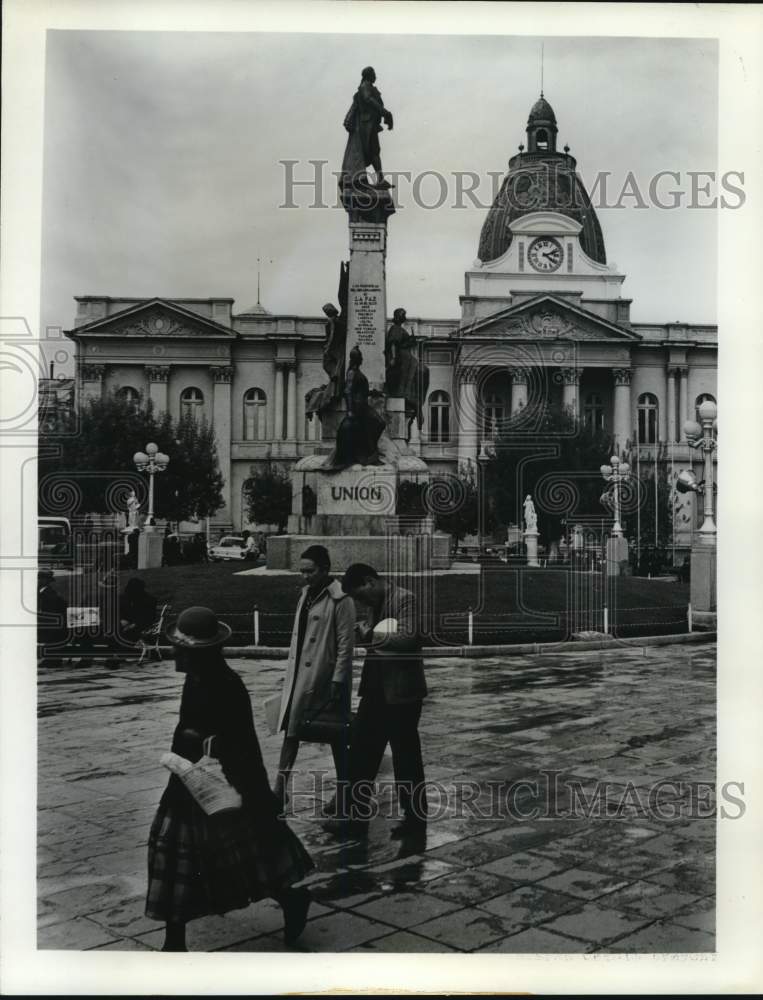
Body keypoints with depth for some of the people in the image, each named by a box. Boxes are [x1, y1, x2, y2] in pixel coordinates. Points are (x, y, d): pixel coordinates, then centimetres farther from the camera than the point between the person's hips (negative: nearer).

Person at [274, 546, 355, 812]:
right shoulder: (306, 594, 9)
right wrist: (291, 670, 13)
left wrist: (338, 681, -17)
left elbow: (346, 644, -16)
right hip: (299, 677, 8)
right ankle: (281, 790, 15)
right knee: (291, 730, 8)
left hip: (325, 678, -7)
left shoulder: (340, 600, -14)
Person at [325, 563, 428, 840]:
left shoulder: (404, 599, -13)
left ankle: (416, 819, 17)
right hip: (376, 691, 8)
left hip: (401, 692, -8)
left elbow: (409, 639, -24)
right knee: (361, 752, 10)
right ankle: (355, 815, 19)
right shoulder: (375, 605, 11)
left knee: (406, 758, 4)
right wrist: (364, 635, 0)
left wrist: (371, 637, -16)